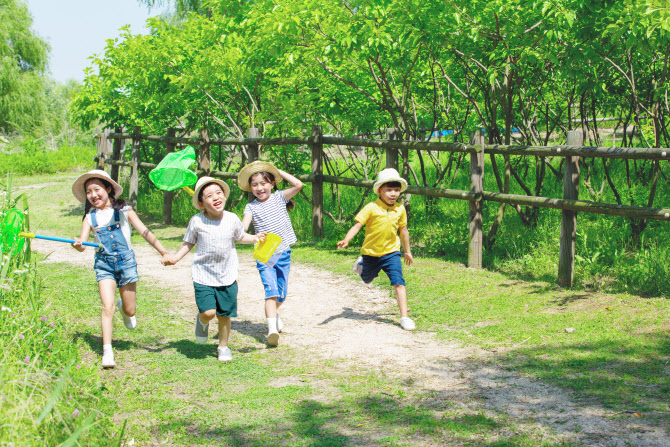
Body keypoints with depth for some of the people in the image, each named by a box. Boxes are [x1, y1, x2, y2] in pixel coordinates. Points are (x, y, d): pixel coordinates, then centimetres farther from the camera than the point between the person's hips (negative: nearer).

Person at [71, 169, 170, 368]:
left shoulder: (123, 210, 0)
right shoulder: (90, 217, 4)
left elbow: (144, 231, -1)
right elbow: (82, 242, -4)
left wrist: (164, 252, -6)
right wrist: (78, 245, -30)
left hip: (126, 261, 0)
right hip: (104, 264, 0)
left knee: (130, 311, 7)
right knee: (107, 307, -13)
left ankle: (123, 307, 45)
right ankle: (107, 352, -9)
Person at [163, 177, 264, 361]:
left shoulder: (232, 219, -2)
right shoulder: (197, 221, -7)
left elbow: (240, 237, 16)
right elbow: (188, 243, 6)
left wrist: (255, 238, -1)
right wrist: (176, 257, -7)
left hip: (227, 276, 2)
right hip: (203, 275, -2)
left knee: (225, 315, 6)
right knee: (208, 312, -15)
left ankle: (223, 347, 29)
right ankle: (202, 322, 23)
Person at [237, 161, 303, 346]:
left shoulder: (279, 198, 3)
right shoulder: (251, 207, 1)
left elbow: (298, 184, -12)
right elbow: (243, 227, -12)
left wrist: (278, 171, -4)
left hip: (283, 253, 2)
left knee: (282, 293, 10)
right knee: (271, 291, -18)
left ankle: (273, 314, 40)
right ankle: (272, 328, -25)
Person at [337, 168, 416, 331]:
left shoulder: (400, 209, -4)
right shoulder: (371, 208, -17)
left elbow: (403, 230, 10)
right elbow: (357, 225, -21)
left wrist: (407, 251, 19)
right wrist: (345, 240, -38)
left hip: (391, 252, 1)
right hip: (371, 253, -1)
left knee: (398, 282, -16)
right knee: (367, 280, 24)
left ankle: (404, 317, -12)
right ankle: (361, 264, 59)